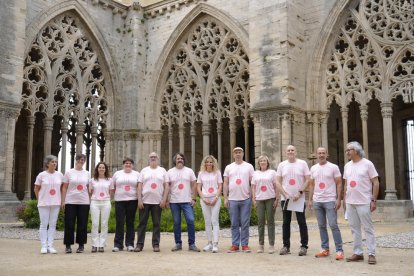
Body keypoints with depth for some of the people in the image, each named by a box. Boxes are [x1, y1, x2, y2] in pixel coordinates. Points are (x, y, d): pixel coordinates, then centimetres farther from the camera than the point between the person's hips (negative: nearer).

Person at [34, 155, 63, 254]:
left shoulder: (59, 175, 3)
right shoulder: (42, 175, -3)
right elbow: (36, 189, 5)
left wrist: (61, 200, 6)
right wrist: (40, 200, 3)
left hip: (56, 203, 2)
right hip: (44, 203, -2)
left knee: (53, 225, 4)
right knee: (44, 224, 0)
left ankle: (50, 246, 9)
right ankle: (43, 246, 6)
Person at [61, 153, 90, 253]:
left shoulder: (87, 174, 10)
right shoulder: (69, 172, 4)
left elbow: (89, 188, 12)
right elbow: (64, 188, 4)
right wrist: (63, 201, -3)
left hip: (84, 202, 2)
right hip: (70, 202, -1)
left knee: (82, 224, 4)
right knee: (69, 224, 0)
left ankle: (81, 245, 13)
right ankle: (68, 245, 9)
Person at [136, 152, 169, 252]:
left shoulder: (162, 170, 8)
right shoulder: (144, 170, 9)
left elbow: (167, 186, 3)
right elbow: (139, 186, 5)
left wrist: (164, 200, -6)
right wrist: (139, 200, -4)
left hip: (158, 202, 0)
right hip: (144, 201, 1)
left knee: (156, 223, 3)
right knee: (142, 223, 2)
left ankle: (156, 244, 9)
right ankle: (139, 244, 8)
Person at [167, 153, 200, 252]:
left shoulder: (189, 171, 7)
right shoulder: (170, 172, 7)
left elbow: (193, 185, 5)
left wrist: (193, 198, -2)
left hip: (187, 201, -1)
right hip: (174, 202, 1)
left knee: (191, 221, -9)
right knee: (176, 222, 6)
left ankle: (191, 244, 0)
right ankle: (178, 244, 16)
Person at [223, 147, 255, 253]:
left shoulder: (249, 166, 5)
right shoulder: (228, 167, 9)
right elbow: (225, 184, 8)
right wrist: (225, 198, 2)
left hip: (246, 199, -1)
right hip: (232, 199, 2)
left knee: (245, 223, 2)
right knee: (234, 224, 6)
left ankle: (245, 245, 9)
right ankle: (235, 245, 12)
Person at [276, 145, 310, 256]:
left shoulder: (302, 163, 1)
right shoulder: (282, 165, 6)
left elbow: (307, 180, -3)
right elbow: (278, 182, 4)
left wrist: (300, 193, -13)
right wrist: (285, 195, -7)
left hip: (299, 198, -2)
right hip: (285, 198, 2)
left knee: (302, 222, 0)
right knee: (286, 223, 7)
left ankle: (304, 246, 9)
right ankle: (286, 246, 15)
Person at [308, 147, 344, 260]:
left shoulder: (333, 167, -3)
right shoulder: (313, 168, 10)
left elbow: (339, 183, -4)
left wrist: (338, 199, -11)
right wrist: (310, 199, 9)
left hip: (330, 201, -5)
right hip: (317, 201, 5)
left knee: (333, 225, -8)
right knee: (321, 226, 9)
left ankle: (339, 250, 0)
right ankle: (325, 249, 18)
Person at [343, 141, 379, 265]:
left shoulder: (367, 164, -6)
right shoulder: (347, 166, 11)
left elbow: (376, 183, -7)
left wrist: (373, 200, -12)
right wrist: (344, 199, 13)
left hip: (364, 202, -6)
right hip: (350, 203, 6)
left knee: (368, 228, -1)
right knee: (354, 228, 9)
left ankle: (371, 254, 5)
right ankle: (358, 253, 16)